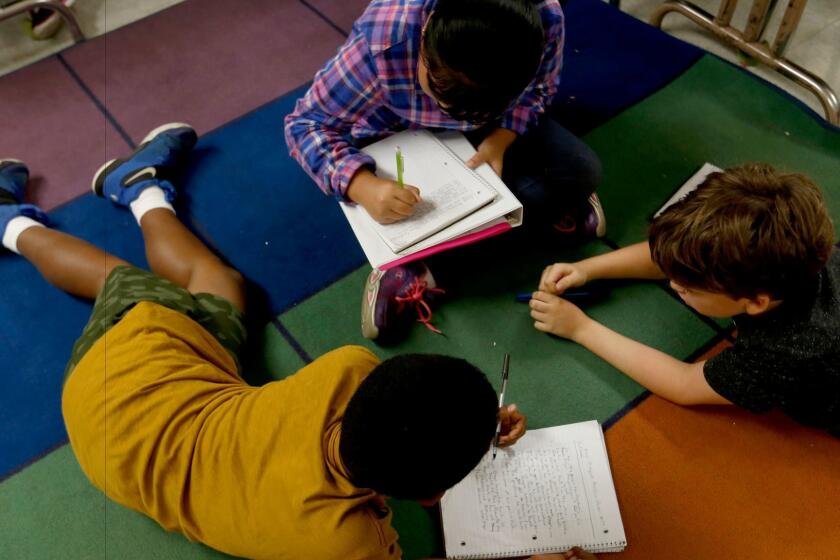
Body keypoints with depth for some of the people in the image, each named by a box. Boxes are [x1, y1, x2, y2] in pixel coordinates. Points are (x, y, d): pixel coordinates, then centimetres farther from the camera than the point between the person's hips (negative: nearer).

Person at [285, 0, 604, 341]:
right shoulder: (380, 45, -39)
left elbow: (539, 87, -8)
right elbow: (306, 123, -29)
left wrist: (502, 137, -28)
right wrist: (363, 185, -46)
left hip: (497, 129, 2)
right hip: (398, 138, -2)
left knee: (583, 171, -18)